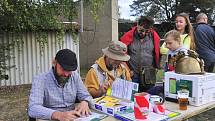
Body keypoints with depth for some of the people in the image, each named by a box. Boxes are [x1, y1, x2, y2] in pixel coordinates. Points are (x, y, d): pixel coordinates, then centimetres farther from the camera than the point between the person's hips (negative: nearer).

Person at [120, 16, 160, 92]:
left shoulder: (154, 37, -1)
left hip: (149, 76, 1)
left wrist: (155, 67, 9)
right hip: (133, 75, -1)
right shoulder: (128, 36, -6)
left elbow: (157, 53, 12)